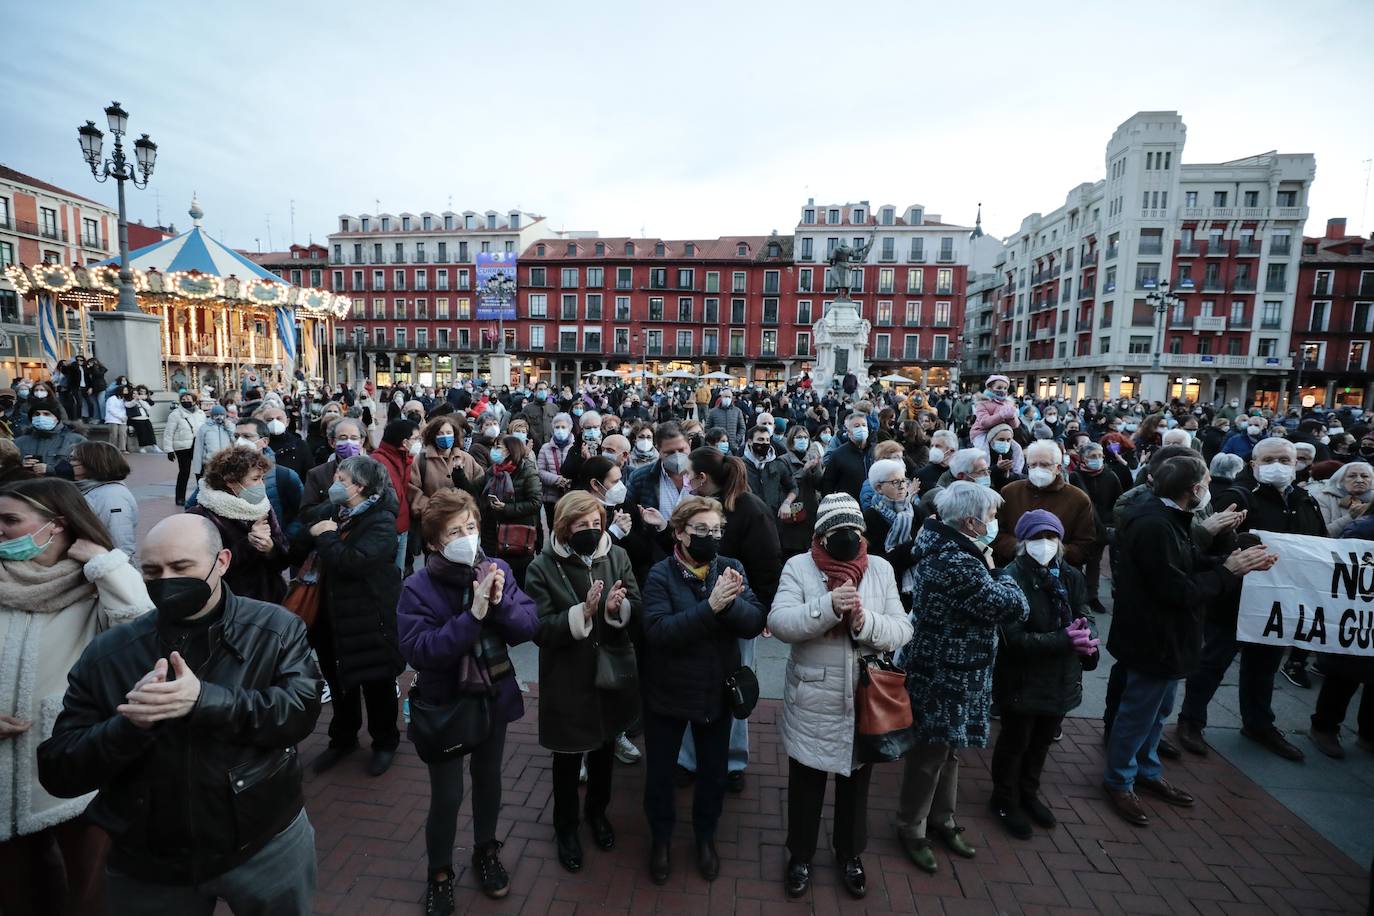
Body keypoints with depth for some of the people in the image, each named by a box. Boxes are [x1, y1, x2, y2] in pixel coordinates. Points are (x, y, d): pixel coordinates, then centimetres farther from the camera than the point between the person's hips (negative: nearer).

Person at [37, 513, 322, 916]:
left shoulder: (276, 628, -11)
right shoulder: (105, 653, -6)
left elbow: (302, 710, -21)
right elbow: (58, 773, -6)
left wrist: (205, 699, -33)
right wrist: (130, 724, -26)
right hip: (147, 867, 2)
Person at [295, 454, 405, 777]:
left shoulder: (381, 521, -17)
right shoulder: (331, 511, 5)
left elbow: (353, 562, -30)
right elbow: (297, 552, 6)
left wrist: (325, 536, -20)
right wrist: (311, 532, -11)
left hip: (369, 618, -6)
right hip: (332, 614, 6)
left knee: (375, 683, 10)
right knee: (339, 681, 20)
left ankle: (385, 741, 31)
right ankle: (342, 739, 41)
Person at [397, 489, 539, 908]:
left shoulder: (497, 570, -11)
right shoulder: (418, 588, -20)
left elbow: (529, 626, -13)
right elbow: (419, 651, -28)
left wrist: (501, 602, -32)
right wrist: (473, 615, -36)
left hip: (493, 697, 3)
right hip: (445, 705, -3)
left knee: (488, 780, 22)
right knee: (447, 795, 10)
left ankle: (486, 851, 48)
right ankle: (440, 873, 37)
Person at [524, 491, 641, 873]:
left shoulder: (616, 556, -7)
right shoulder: (542, 568, -15)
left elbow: (638, 608, -6)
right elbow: (540, 630, -20)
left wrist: (618, 608, -27)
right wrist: (583, 613, -32)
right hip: (567, 680, -3)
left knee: (604, 748, 24)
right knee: (568, 757, 16)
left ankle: (597, 810, 50)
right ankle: (566, 826, 42)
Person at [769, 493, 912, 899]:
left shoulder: (881, 568, -4)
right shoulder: (799, 566, -11)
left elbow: (902, 632, -8)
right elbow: (779, 623, -21)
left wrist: (866, 622, -27)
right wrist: (828, 606, -34)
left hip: (864, 701, 2)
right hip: (811, 702, -2)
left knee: (856, 782, 22)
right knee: (805, 783, 16)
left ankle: (850, 853, 46)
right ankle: (800, 855, 41)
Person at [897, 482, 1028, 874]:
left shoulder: (943, 546, 2)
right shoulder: (958, 565, -30)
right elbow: (1014, 607, -23)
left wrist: (986, 567, -2)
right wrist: (994, 572, -8)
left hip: (947, 669, 10)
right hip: (945, 676, -10)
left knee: (948, 748, 24)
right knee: (931, 753, 9)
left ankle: (941, 818, 43)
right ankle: (911, 828, 29)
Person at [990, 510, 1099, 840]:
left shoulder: (1071, 577, -1)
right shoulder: (1012, 580, -22)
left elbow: (1087, 619, -4)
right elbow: (1014, 638, -26)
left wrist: (1087, 634, -26)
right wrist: (1065, 640, -31)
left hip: (1061, 678, 6)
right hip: (1022, 680, -6)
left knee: (1043, 741, 25)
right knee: (1015, 742, 13)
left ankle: (1028, 792, 49)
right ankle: (1005, 800, 37)